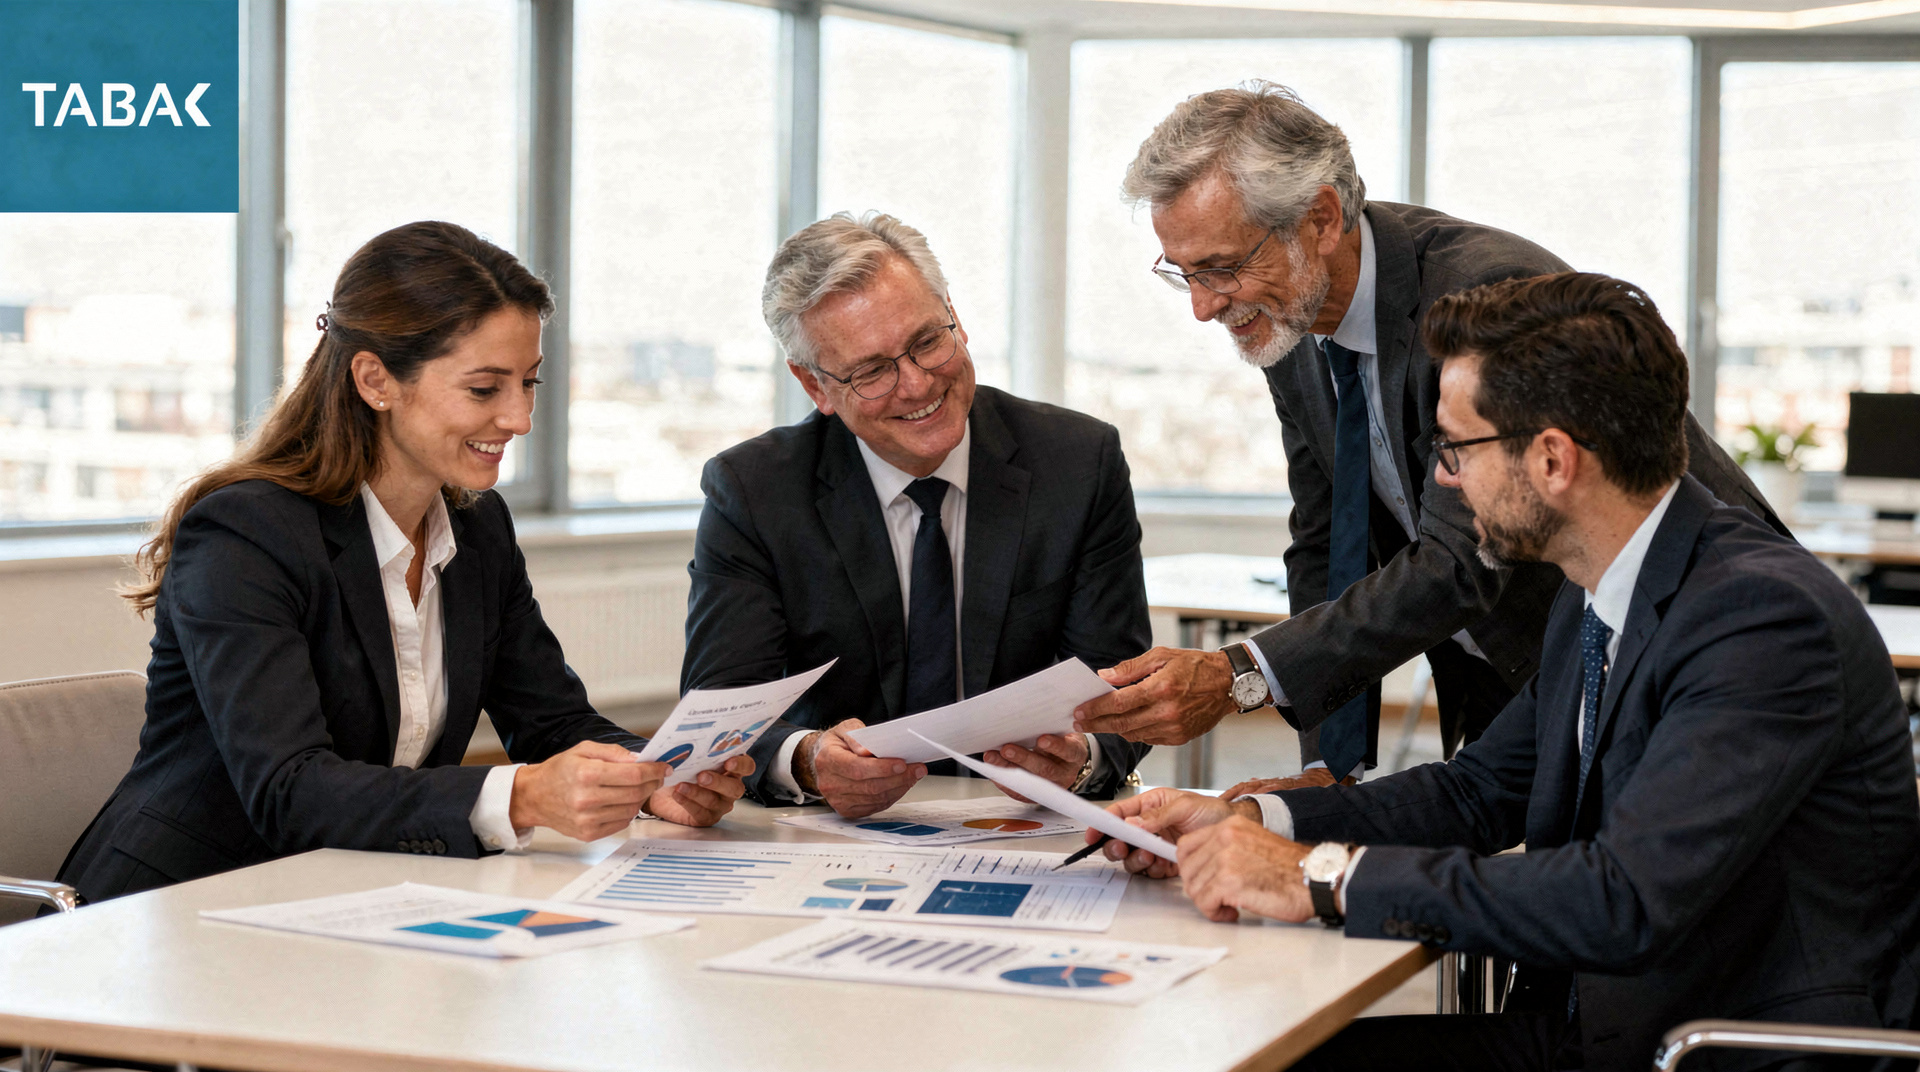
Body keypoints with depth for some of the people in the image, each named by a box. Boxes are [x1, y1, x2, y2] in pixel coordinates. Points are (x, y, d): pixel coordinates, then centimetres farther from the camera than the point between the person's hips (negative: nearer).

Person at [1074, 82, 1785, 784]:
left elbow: (1460, 565, -34)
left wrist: (1237, 678, -40)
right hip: (1510, 676, 7)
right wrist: (1330, 769, -7)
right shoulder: (1288, 327, -4)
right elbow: (1325, 550, 3)